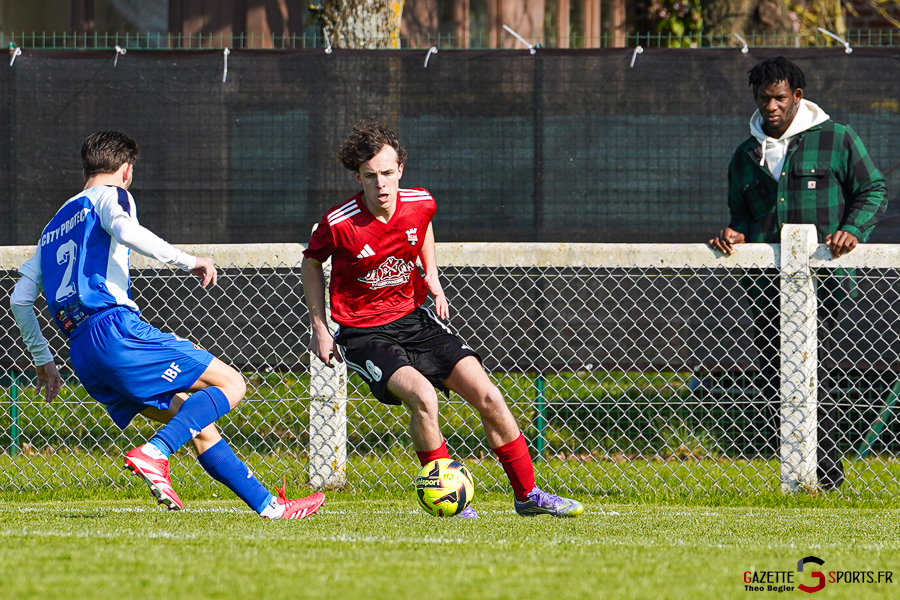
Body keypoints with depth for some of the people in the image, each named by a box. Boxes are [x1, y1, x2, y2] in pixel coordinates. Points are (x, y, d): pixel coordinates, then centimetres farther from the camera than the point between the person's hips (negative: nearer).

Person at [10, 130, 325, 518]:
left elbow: (20, 299, 26)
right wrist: (188, 261, -12)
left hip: (83, 355, 8)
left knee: (198, 424, 12)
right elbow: (125, 229, -18)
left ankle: (268, 505, 7)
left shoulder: (53, 227, 30)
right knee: (230, 384, -6)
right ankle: (153, 454, -26)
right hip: (115, 327, -8)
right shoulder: (109, 196, 7)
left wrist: (42, 360, 34)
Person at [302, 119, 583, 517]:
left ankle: (527, 495, 10)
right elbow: (311, 263, 2)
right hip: (363, 333, -5)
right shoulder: (339, 224, -19)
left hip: (414, 319, 5)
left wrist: (432, 278, 7)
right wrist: (319, 329, 1)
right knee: (422, 395, -30)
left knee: (487, 397, -5)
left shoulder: (420, 204, -7)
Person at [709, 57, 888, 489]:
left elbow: (874, 191, 7)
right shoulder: (746, 156, 18)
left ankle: (827, 473, -10)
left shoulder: (836, 141, 3)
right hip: (765, 283, 5)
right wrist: (735, 234, 5)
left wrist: (852, 230, -10)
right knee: (773, 381, 2)